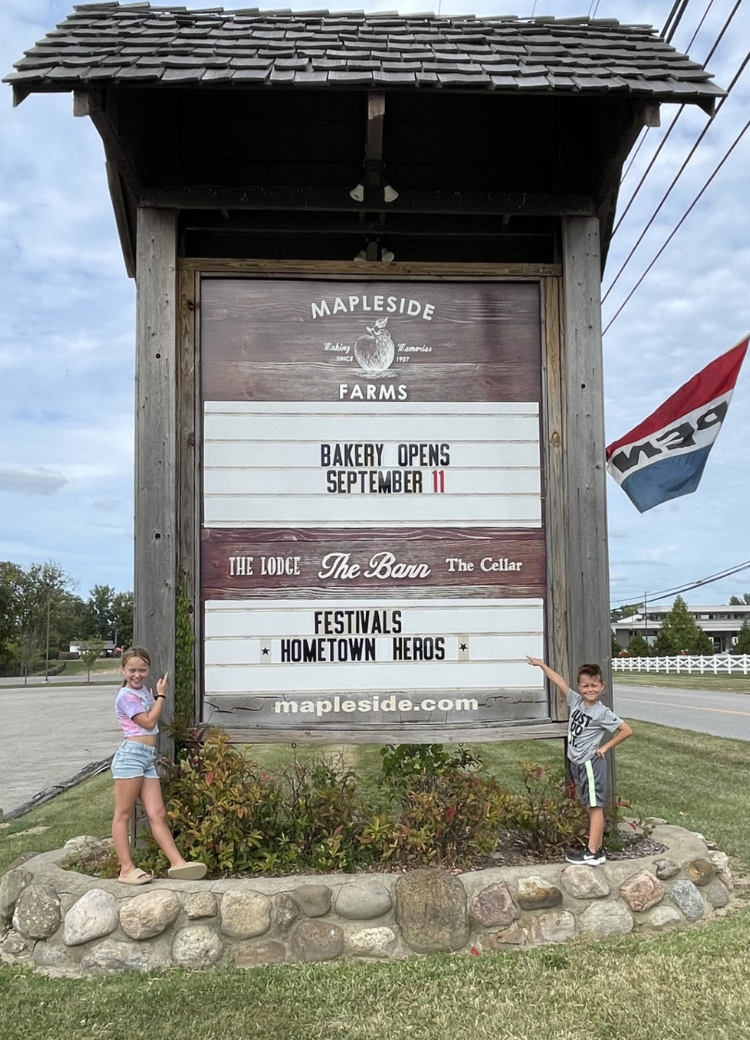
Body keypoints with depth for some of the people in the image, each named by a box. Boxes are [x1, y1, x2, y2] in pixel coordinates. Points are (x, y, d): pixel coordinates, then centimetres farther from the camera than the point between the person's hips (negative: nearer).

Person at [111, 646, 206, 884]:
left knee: (158, 814, 2)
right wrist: (161, 695, -2)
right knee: (123, 814, -2)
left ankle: (177, 862, -3)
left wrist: (156, 695, 22)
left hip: (149, 758, 8)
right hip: (132, 754, -8)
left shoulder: (144, 691, 19)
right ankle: (127, 868, -2)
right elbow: (149, 722, -10)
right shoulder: (126, 696, -6)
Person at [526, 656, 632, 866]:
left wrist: (606, 747, -10)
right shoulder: (576, 701, 1)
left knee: (595, 807, -4)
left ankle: (592, 854, -4)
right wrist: (541, 665, 14)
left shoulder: (603, 712, -15)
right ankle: (597, 849, 18)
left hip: (591, 763, -7)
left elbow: (626, 731, -14)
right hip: (577, 763, 7)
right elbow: (559, 681, 10)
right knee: (589, 807, 12)